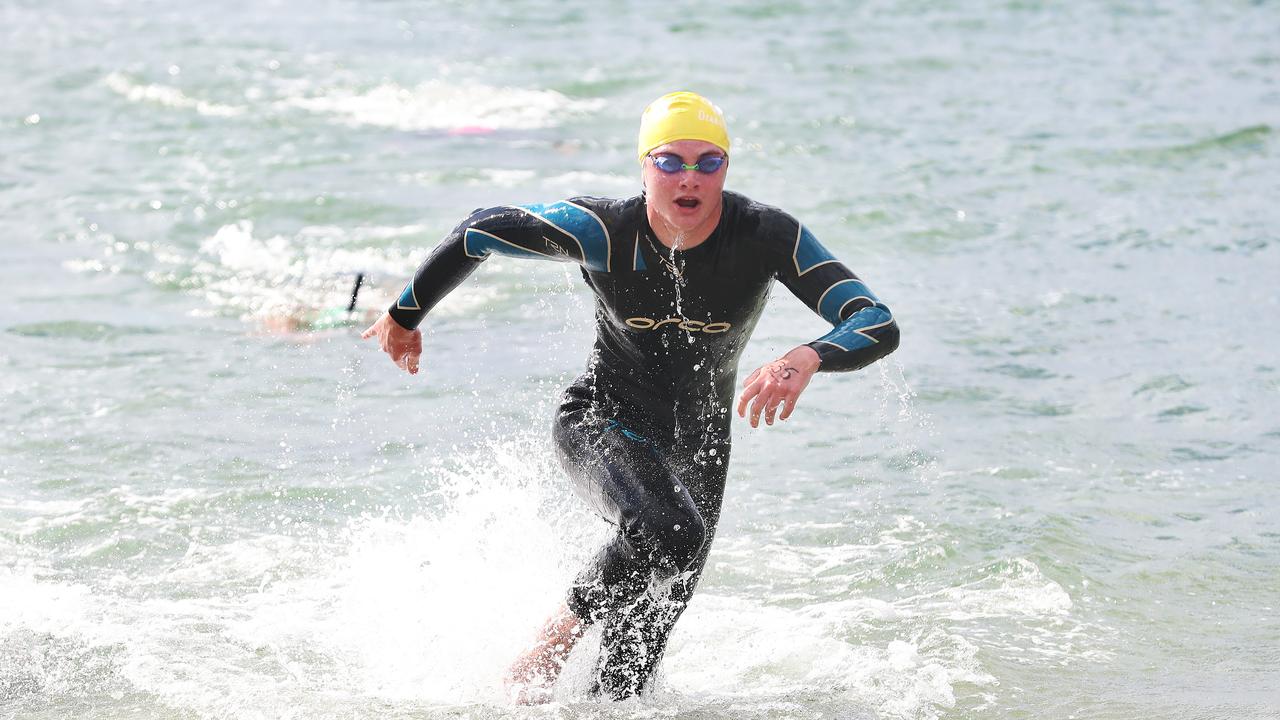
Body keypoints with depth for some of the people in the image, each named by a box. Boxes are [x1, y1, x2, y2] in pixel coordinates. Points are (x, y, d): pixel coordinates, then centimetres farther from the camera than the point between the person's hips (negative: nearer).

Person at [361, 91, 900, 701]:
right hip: (600, 422, -3)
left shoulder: (769, 237, -22)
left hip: (699, 443, 3)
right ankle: (565, 627, -8)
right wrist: (404, 317, 3)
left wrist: (807, 358, -50)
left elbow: (878, 326, -29)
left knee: (643, 644, 7)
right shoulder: (604, 232, -23)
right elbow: (478, 232, -9)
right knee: (671, 533, -34)